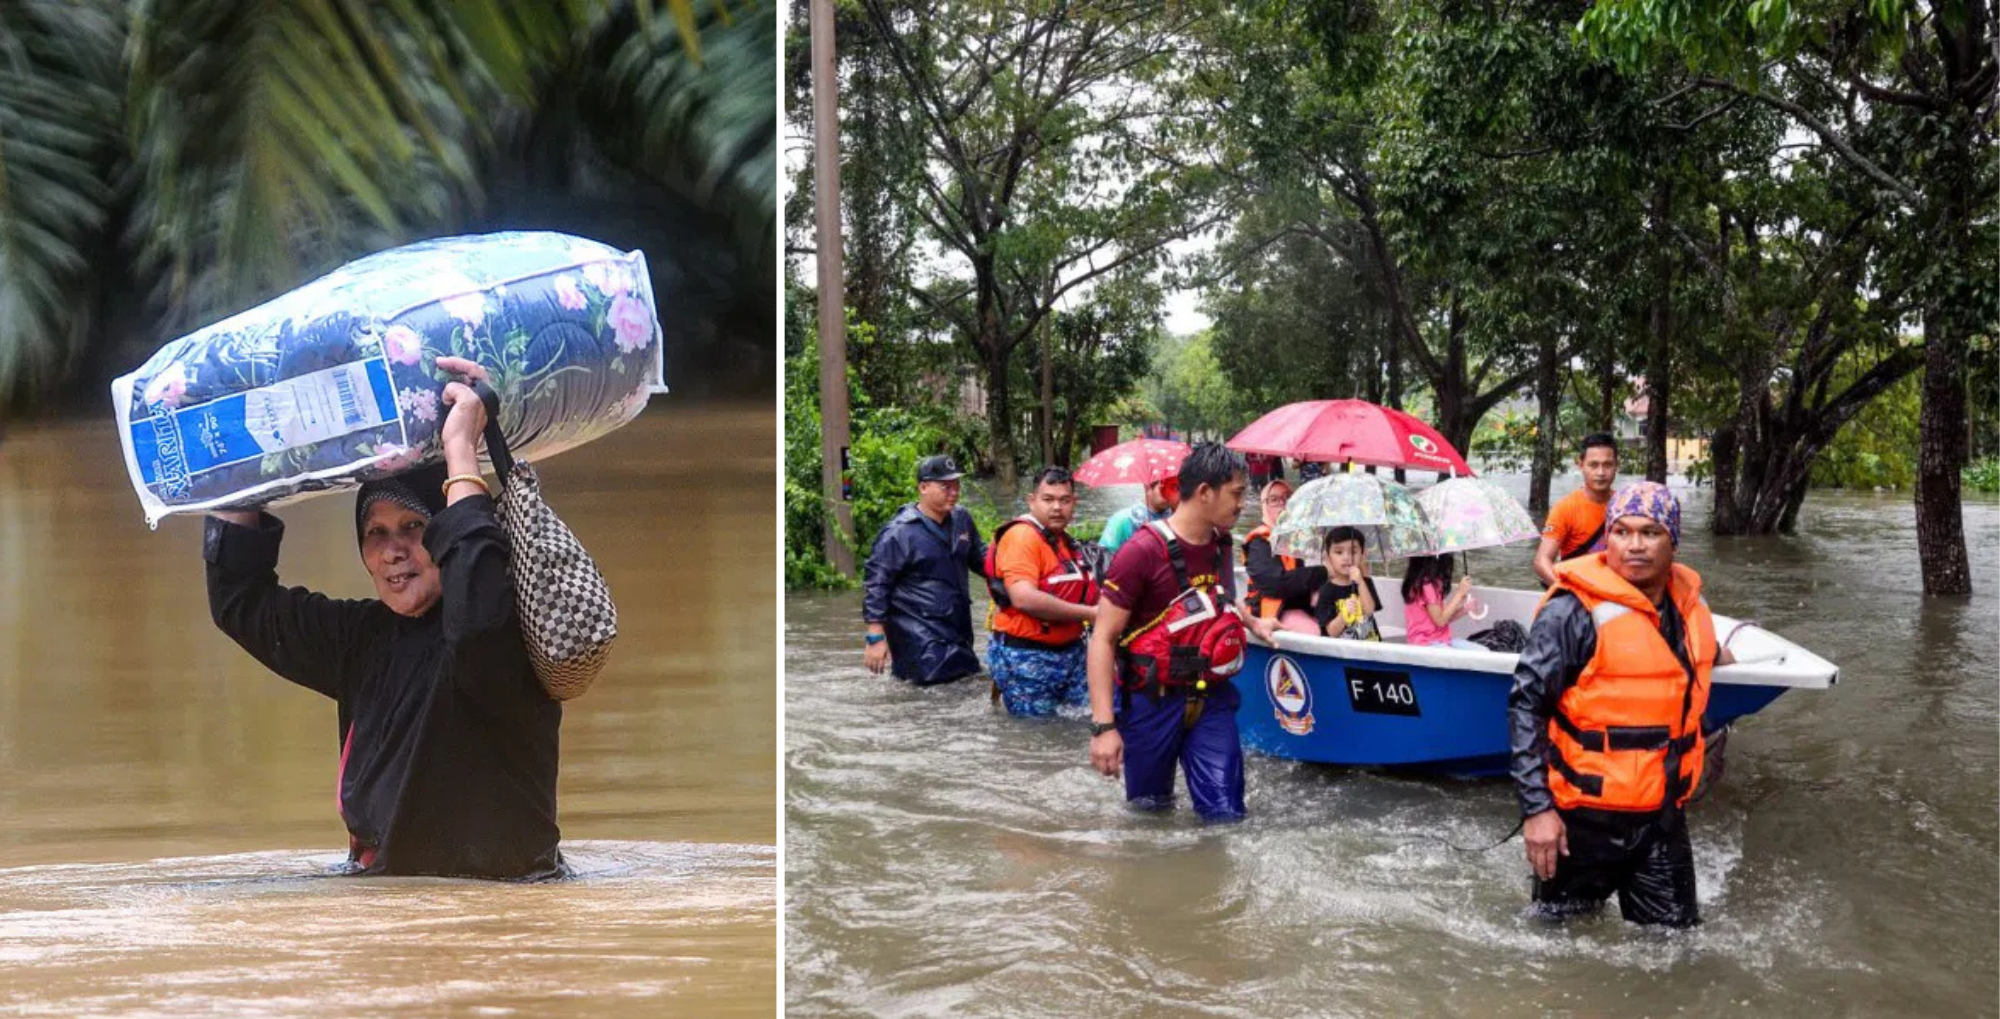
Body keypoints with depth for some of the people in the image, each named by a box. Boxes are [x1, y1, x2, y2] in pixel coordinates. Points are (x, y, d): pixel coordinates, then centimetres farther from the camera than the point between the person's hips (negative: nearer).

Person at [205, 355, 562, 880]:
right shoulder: (364, 636, 12)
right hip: (381, 894, 7)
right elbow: (242, 602, 21)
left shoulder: (514, 631, -11)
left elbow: (477, 617, -35)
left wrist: (460, 451, -28)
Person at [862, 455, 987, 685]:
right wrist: (875, 637, -14)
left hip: (958, 636, 7)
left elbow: (980, 559, 23)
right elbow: (875, 583, -10)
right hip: (920, 645, -7)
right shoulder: (899, 532, -11)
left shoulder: (962, 520, 9)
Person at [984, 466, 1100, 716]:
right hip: (1027, 657, -9)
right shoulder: (1021, 536, -15)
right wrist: (1089, 613, -22)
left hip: (1070, 650, 9)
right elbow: (1024, 598, -27)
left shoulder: (1065, 540, 15)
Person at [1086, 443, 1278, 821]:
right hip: (1152, 702, -5)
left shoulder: (1222, 545, 6)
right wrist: (1103, 726, -24)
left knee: (1226, 813, -2)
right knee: (1149, 810, 8)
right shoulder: (1143, 552, -17)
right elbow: (1102, 639, -18)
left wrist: (1252, 623, 15)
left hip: (1211, 700, 5)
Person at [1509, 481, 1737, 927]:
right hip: (1586, 818, -6)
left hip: (1663, 815, 6)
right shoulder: (1575, 611, -16)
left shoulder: (1690, 602, 6)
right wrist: (1537, 808, -21)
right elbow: (1526, 704, -18)